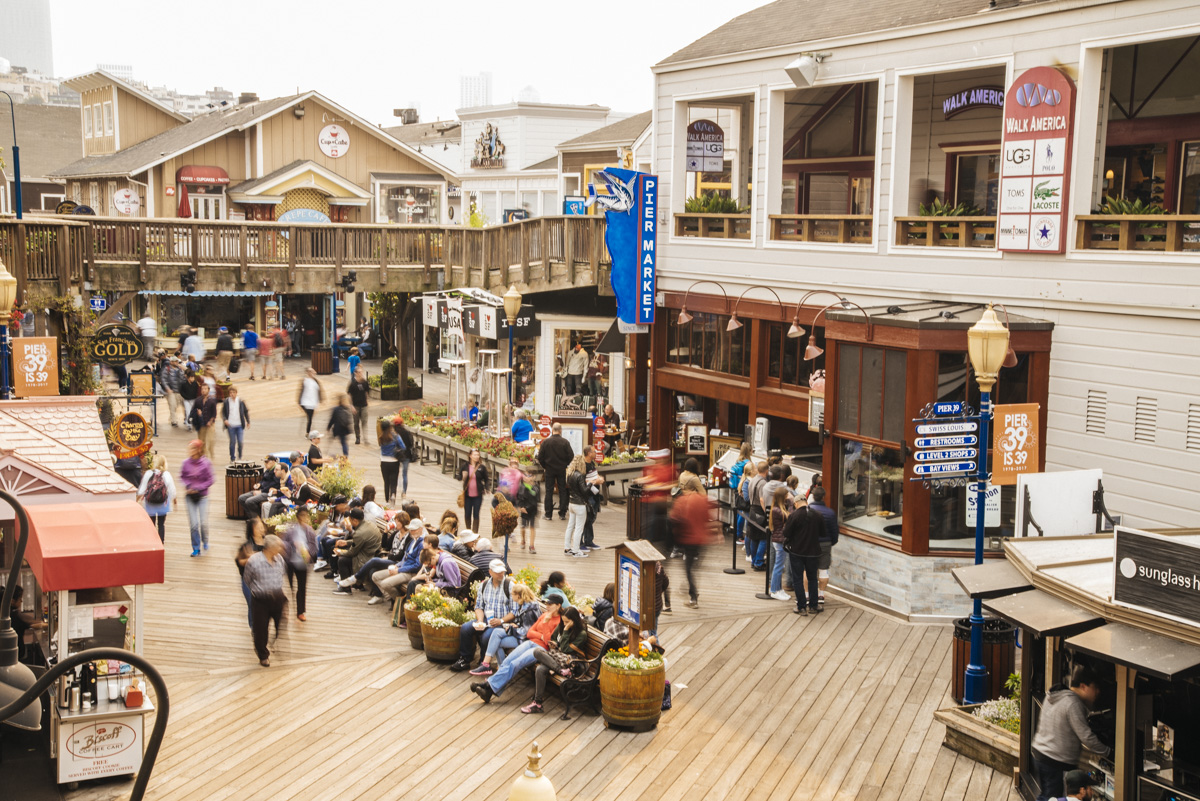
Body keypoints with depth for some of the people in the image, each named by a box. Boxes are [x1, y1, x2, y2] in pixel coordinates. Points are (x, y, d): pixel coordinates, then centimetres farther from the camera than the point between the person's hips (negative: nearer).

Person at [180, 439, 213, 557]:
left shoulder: (206, 463, -11)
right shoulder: (186, 462, -6)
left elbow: (210, 480, -6)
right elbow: (182, 476, 8)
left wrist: (198, 488, -15)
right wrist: (187, 486, -9)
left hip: (202, 496, -1)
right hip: (190, 497, 1)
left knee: (204, 523, -2)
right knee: (193, 524, 0)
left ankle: (205, 541, 28)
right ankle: (196, 548, 13)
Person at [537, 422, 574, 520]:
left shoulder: (545, 442, -8)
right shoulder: (565, 442, -9)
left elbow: (540, 457, -6)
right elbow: (571, 456, -8)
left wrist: (544, 466, 9)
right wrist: (565, 464, 9)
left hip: (549, 470, 0)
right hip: (562, 470, 0)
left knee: (549, 491, 7)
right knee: (562, 491, 9)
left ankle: (548, 514, 7)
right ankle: (562, 514, 9)